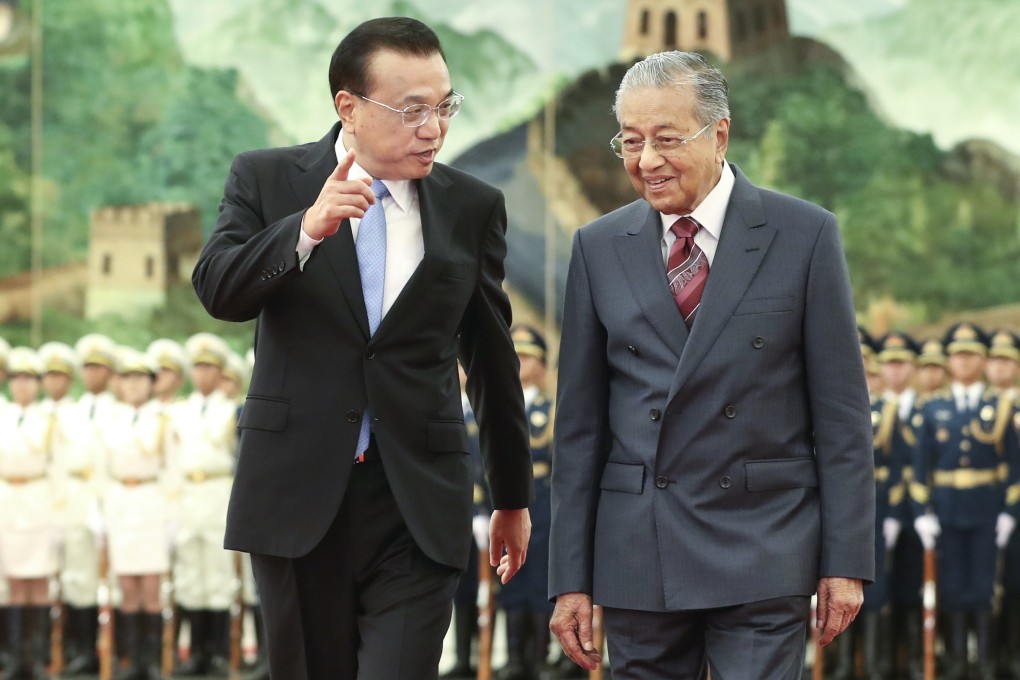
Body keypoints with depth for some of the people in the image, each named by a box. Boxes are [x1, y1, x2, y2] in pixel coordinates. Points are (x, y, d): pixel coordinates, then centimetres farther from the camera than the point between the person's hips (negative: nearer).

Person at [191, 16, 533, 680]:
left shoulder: (474, 206, 5)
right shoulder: (266, 179, 2)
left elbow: (492, 358, 13)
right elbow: (220, 291, -14)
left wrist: (514, 495, 19)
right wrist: (306, 229, -32)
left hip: (418, 503, 0)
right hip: (297, 493, 0)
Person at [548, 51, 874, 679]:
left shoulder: (804, 236, -1)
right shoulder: (599, 247, 7)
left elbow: (842, 412, 0)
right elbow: (580, 422, 7)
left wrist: (846, 559, -4)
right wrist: (571, 578, 3)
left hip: (762, 556, -2)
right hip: (637, 557, 3)